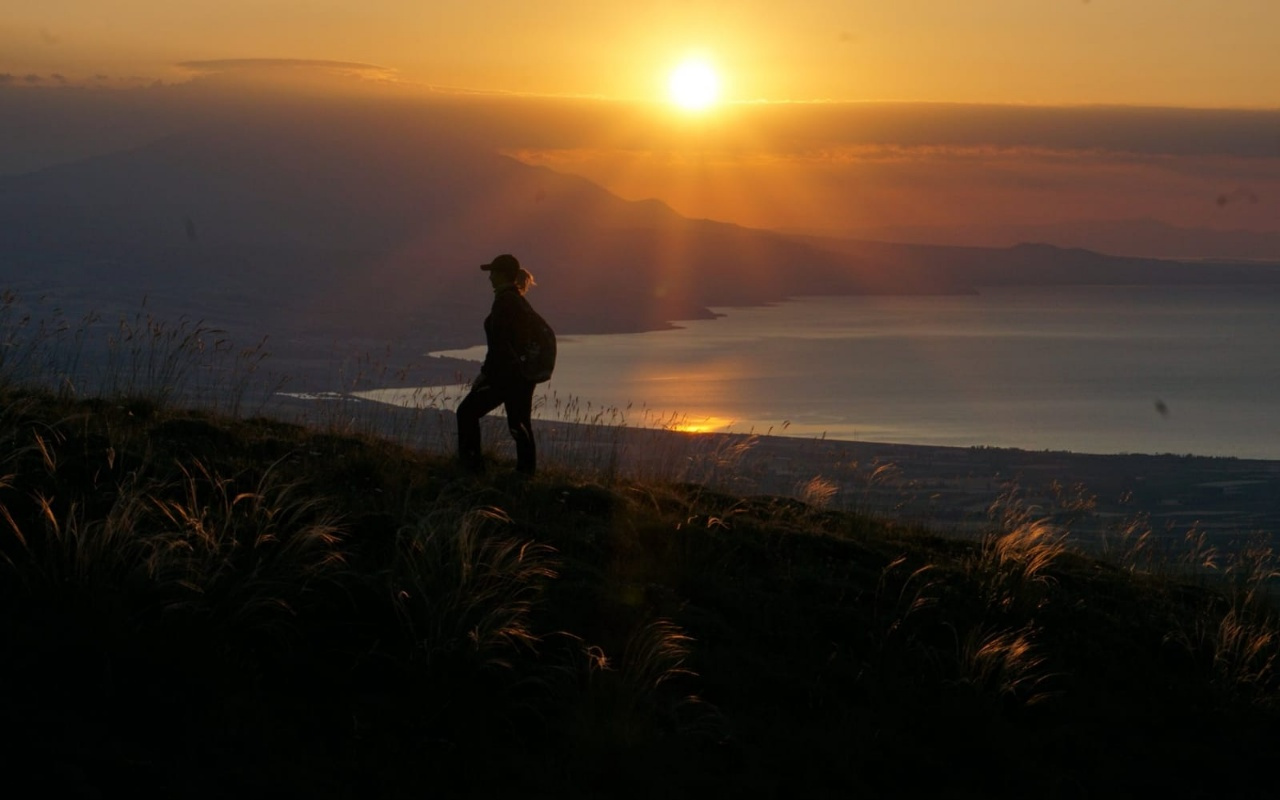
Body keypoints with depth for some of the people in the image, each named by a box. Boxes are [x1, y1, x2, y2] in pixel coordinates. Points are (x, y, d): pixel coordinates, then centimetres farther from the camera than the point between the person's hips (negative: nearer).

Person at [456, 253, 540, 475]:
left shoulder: (504, 301, -15)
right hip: (525, 373, 9)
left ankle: (472, 465, 2)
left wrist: (486, 372, -15)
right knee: (520, 424, 11)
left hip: (506, 373, -9)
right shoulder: (520, 301, 13)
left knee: (468, 412, 2)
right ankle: (526, 472, 11)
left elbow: (499, 342, -20)